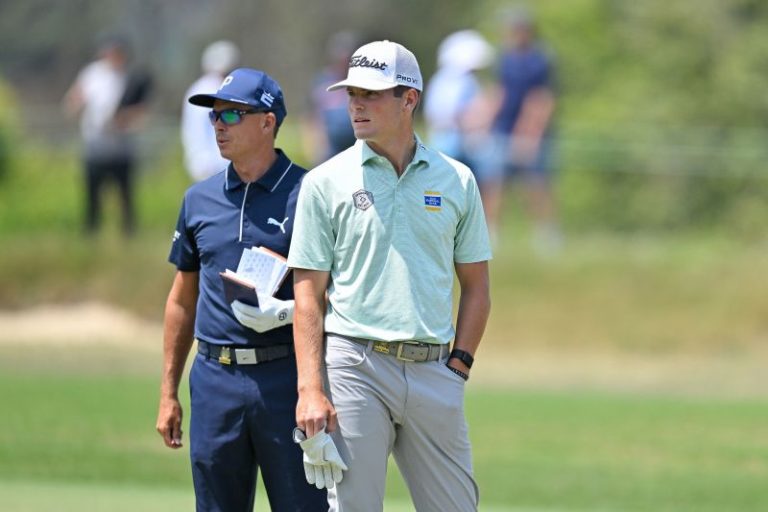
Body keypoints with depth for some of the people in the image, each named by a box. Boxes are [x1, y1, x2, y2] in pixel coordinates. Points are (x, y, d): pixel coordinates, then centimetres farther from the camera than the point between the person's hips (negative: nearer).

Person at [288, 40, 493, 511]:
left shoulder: (457, 181, 10)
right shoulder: (326, 182, 4)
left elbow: (476, 286, 15)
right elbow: (308, 295, 1)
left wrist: (459, 364, 2)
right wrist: (310, 388, -9)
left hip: (434, 371, 2)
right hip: (355, 369, -2)